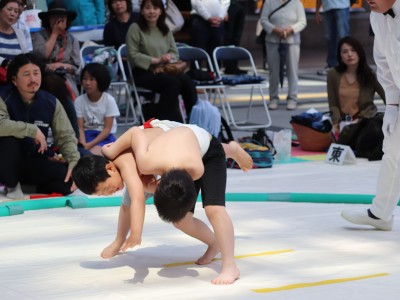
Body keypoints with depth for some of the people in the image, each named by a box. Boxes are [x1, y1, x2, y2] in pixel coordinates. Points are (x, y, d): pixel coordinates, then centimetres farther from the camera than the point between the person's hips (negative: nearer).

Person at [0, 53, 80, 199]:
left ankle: (39, 189, 9)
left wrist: (74, 162, -22)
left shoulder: (51, 102, -4)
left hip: (34, 162, 2)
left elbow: (66, 136, -5)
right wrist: (33, 130, -32)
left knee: (68, 177, -24)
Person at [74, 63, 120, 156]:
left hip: (105, 137, -2)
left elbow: (107, 129, -8)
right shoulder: (79, 100, -1)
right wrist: (83, 144, -23)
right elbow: (80, 127, -3)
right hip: (87, 135, 2)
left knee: (93, 153, -34)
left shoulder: (109, 100, -8)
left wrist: (90, 144, -19)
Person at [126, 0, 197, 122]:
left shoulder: (165, 30, 18)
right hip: (144, 72, -5)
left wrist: (169, 57, -9)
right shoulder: (135, 28, 0)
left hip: (166, 70, 5)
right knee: (173, 83, -33)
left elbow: (175, 52, 16)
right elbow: (133, 55, -7)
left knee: (187, 81, -26)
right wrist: (156, 60, -15)